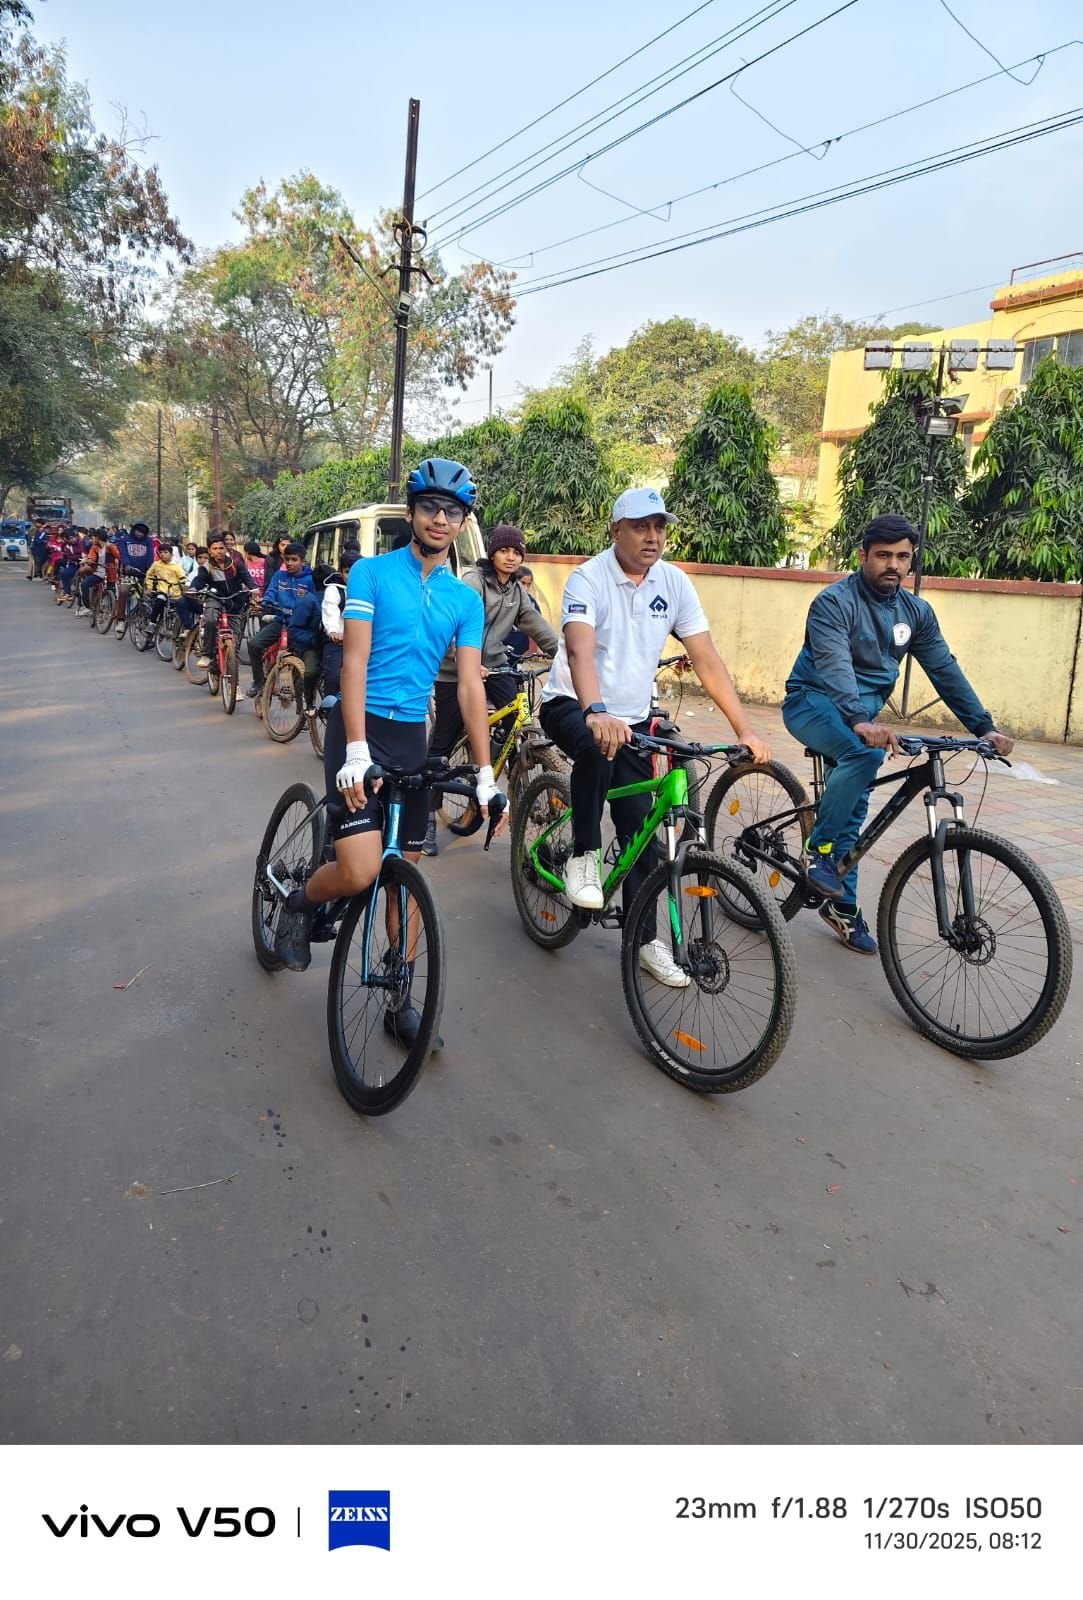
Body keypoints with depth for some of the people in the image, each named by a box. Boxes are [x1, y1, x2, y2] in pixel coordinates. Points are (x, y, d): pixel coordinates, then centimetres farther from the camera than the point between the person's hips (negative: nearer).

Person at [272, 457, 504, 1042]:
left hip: (412, 737, 5)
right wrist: (357, 752, -25)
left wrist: (485, 774, -4)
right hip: (360, 729, -4)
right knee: (361, 872, -19)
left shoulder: (466, 600, 7)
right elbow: (355, 661, -14)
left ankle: (401, 1000, 20)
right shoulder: (372, 573, -5)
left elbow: (470, 685, 3)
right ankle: (300, 902, 16)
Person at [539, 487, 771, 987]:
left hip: (633, 718, 5)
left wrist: (746, 729, -15)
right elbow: (580, 650, -35)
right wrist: (597, 713, -54)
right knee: (597, 747, -40)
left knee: (642, 830, 1)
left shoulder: (675, 583, -4)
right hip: (571, 706, -4)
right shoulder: (589, 578, -17)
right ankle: (583, 856, -18)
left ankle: (644, 938, 15)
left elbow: (707, 660, -6)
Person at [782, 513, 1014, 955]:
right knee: (865, 753, -35)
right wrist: (859, 721, -50)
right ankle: (818, 849, -20)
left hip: (863, 714, 6)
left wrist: (983, 725, -8)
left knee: (854, 811, 5)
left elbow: (945, 670, 2)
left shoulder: (916, 611, 3)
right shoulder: (835, 602, -18)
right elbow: (835, 665, -34)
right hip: (815, 703, -6)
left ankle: (842, 907, 17)